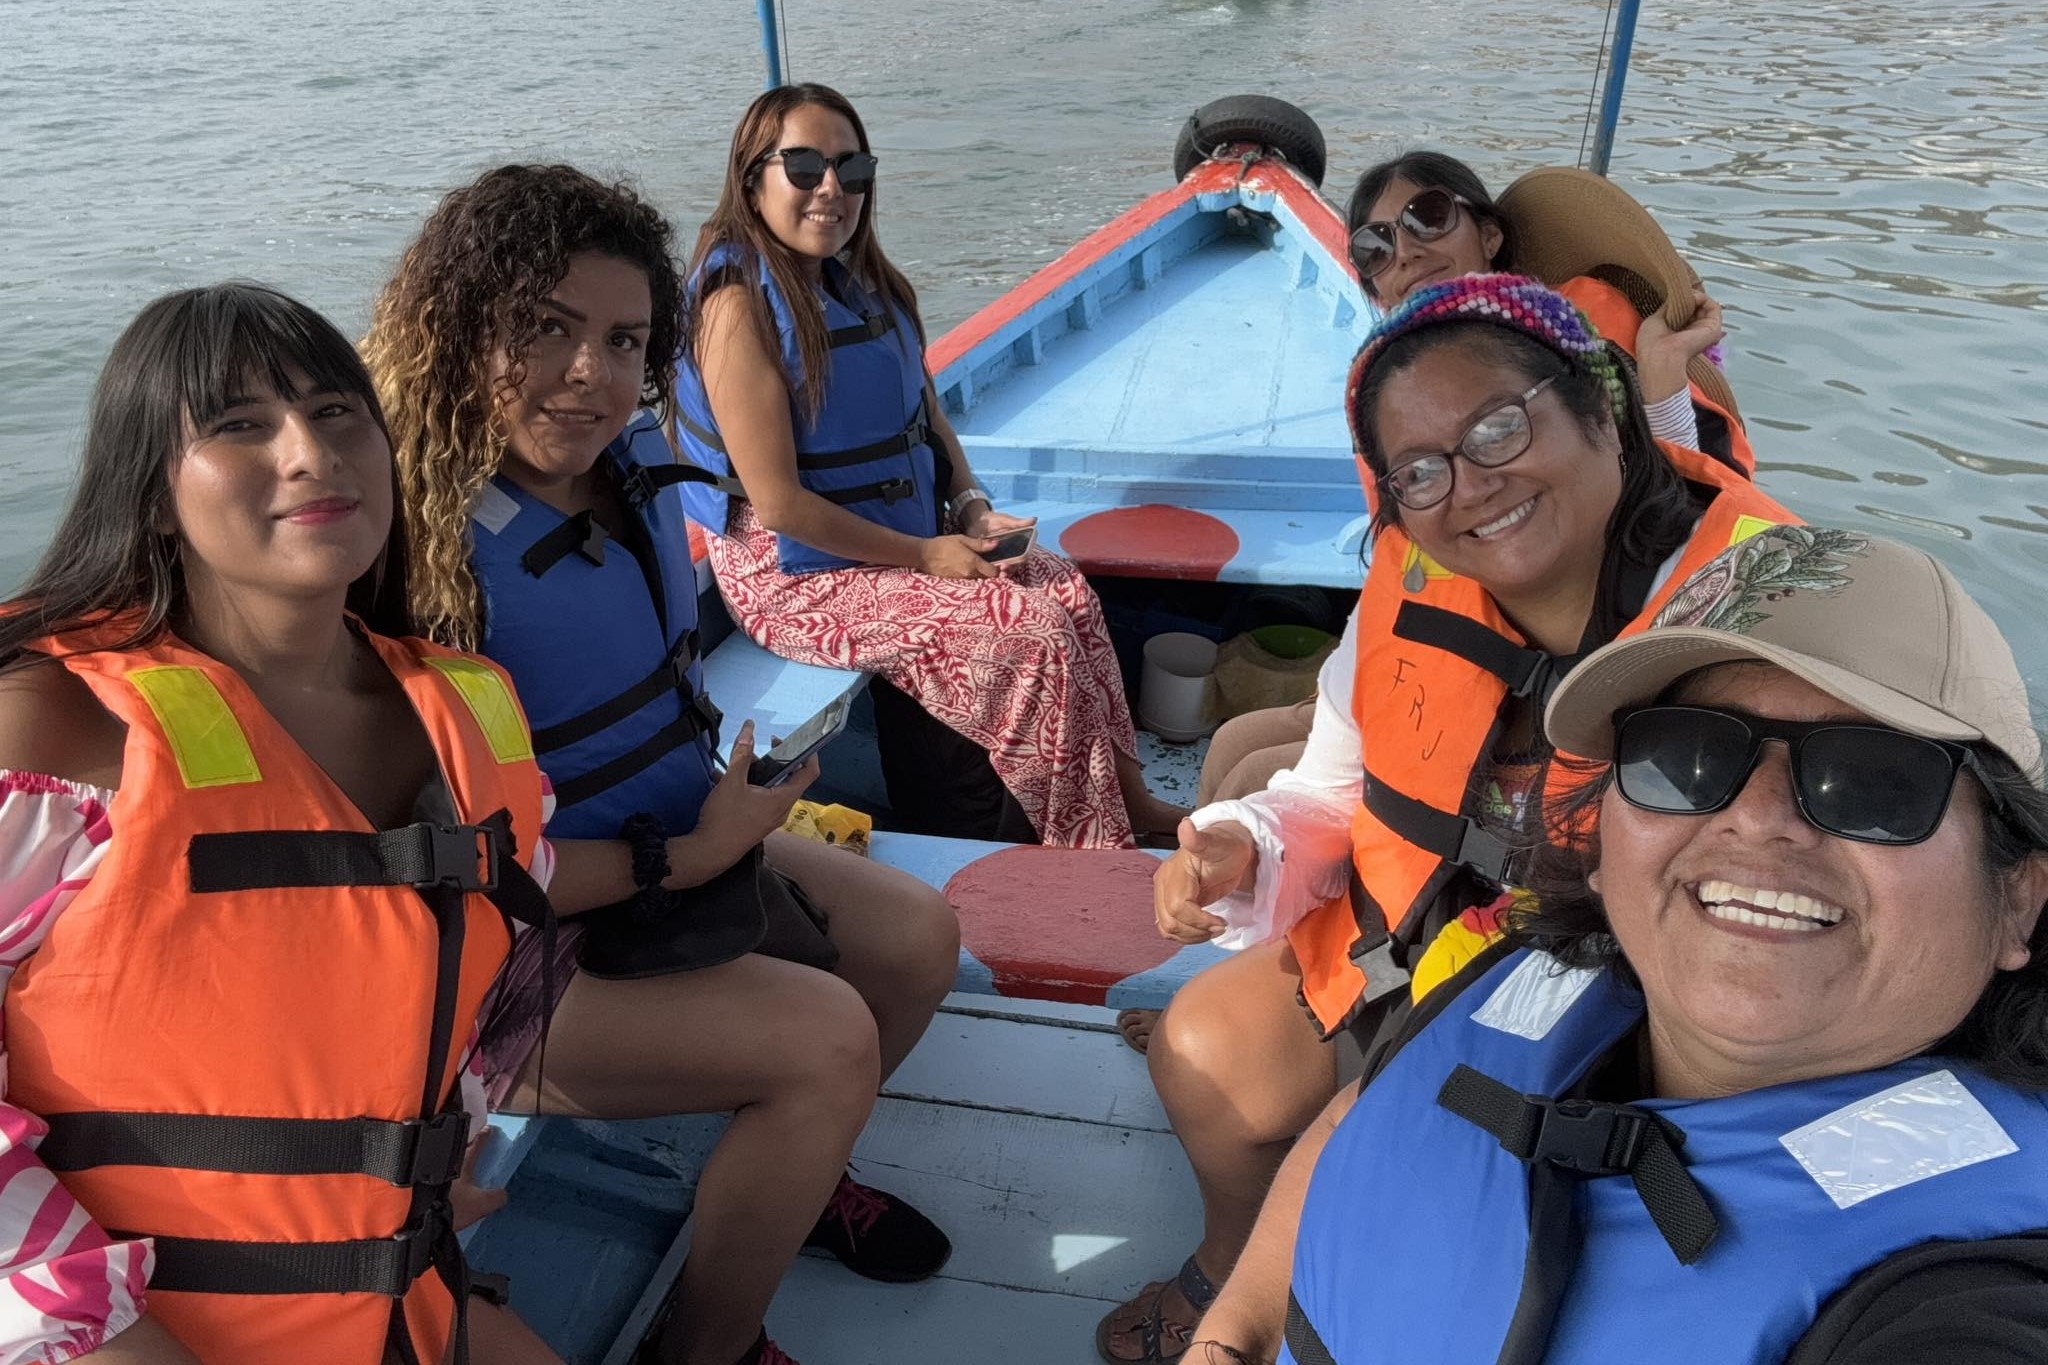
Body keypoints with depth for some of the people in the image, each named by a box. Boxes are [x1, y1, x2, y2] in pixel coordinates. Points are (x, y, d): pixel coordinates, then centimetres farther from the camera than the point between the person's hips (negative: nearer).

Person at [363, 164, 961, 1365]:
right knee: (825, 1039, -22)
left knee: (920, 936, 7)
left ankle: (796, 1175, 33)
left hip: (685, 843, 9)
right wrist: (688, 858, -19)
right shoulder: (427, 557, -29)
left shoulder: (633, 465, -4)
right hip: (511, 954, -8)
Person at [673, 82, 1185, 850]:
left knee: (1069, 591, -7)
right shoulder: (738, 305, -20)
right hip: (799, 578, -8)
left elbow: (928, 412, 15)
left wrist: (971, 507, -3)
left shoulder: (859, 284, 6)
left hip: (907, 542, 8)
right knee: (1036, 633, -17)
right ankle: (1096, 849, -1)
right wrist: (925, 555, -18)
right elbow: (778, 505, -22)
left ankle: (1130, 798, 1)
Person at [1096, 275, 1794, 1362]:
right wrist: (1239, 855, -20)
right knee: (1206, 1049, 4)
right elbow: (1332, 800, 2)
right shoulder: (1412, 587, -10)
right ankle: (1229, 1271, 38)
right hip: (1410, 947, 5)